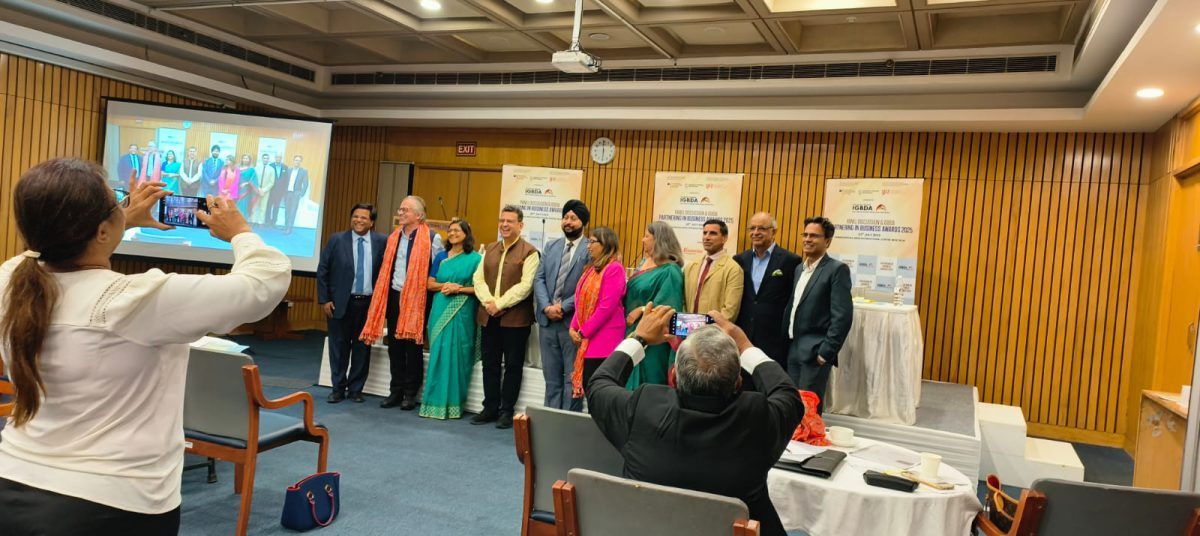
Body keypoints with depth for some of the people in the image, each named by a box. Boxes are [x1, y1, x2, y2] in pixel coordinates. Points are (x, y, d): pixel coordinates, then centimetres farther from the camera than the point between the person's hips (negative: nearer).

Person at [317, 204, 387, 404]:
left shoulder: (381, 242, 0)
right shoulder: (337, 240, 0)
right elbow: (322, 271, 2)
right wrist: (324, 300, -3)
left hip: (368, 303, 0)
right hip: (341, 303, 0)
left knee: (362, 348, 7)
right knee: (339, 347, 7)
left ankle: (355, 389, 21)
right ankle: (338, 389, 20)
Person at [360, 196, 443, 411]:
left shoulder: (432, 238, -7)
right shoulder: (394, 237, 11)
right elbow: (387, 268, 17)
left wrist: (428, 289, -6)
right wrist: (384, 294, 12)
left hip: (416, 299, -5)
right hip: (393, 296, 6)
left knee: (413, 347, 3)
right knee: (394, 346, 10)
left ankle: (410, 393, 13)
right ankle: (396, 391, 20)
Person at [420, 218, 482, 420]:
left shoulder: (475, 258, 0)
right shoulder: (441, 257, 13)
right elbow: (430, 283, 11)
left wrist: (459, 289, -14)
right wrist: (443, 286, -8)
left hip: (462, 313, -4)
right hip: (440, 311, 4)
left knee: (456, 355, -2)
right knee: (438, 354, 4)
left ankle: (453, 403, 6)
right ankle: (436, 401, 11)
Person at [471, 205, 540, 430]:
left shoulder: (529, 252, -5)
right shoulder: (490, 249, 15)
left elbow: (525, 286, -14)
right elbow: (479, 278, 7)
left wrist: (500, 303, -17)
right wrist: (488, 301, -10)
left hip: (515, 318, -5)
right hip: (489, 317, 6)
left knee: (512, 365, 4)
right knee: (490, 364, 11)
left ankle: (506, 411, 13)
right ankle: (490, 408, 22)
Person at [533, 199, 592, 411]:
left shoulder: (591, 249, -5)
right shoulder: (551, 246, 13)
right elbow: (539, 279, 7)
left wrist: (563, 307, -16)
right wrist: (546, 307, -8)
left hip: (573, 322, -5)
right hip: (548, 320, 5)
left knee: (573, 377, 3)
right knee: (551, 376, 13)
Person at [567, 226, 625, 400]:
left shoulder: (614, 268, -12)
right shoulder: (592, 268, 16)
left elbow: (607, 307, -18)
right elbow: (581, 301, 16)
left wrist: (584, 332, -13)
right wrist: (574, 327, 3)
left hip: (603, 338, -8)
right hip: (587, 338, 8)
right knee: (586, 383, 9)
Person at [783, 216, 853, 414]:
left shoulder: (837, 269, -9)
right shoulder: (799, 268, 14)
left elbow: (843, 316, -15)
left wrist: (826, 352, -17)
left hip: (814, 351, -7)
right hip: (793, 350, 7)